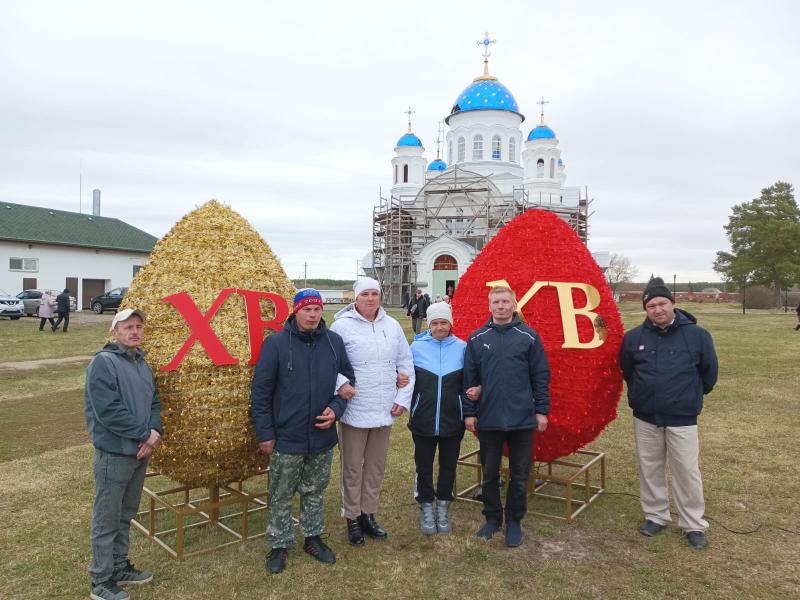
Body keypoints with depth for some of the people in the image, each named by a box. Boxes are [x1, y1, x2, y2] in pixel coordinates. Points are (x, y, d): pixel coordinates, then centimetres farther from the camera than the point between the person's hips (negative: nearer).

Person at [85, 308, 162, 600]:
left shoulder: (141, 363, 10)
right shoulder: (103, 362, -14)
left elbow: (153, 403, 11)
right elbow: (108, 411, -22)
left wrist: (155, 432, -8)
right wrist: (145, 434, -17)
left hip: (140, 452, 8)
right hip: (114, 454, -7)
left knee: (125, 516, 19)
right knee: (107, 520, 5)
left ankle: (119, 567, 34)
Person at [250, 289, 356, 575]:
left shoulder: (335, 342, -2)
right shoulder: (276, 343, -12)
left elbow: (348, 380, 8)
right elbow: (260, 392, -8)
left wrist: (336, 408, -8)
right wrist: (264, 433, -8)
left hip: (323, 437, 3)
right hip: (286, 438, -3)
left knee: (315, 492, 20)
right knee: (281, 496, 12)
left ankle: (313, 537, 38)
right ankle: (279, 545, 30)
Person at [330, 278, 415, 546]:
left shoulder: (392, 326, 5)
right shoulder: (342, 326, -9)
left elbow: (406, 364, 9)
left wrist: (403, 400, 3)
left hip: (385, 411, 4)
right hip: (354, 410, -4)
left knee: (376, 467, 16)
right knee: (353, 468, 9)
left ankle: (368, 514, 33)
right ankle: (352, 518, 26)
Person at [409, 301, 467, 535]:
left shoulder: (461, 347, -1)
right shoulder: (417, 347, -3)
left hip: (452, 420, 1)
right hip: (423, 420, 0)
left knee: (448, 465, 14)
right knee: (424, 466, 11)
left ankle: (443, 508, 32)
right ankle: (426, 508, 29)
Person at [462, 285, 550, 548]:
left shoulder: (529, 336, -1)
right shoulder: (477, 338, 2)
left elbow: (540, 376, 1)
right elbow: (469, 378, 4)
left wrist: (542, 410, -2)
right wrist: (469, 412, 1)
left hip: (522, 419, -1)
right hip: (488, 419, 1)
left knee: (519, 475, 9)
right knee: (489, 474, 13)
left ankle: (514, 521, 26)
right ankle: (492, 517, 31)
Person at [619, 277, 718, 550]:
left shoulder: (697, 335, -10)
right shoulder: (634, 337, -5)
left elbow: (709, 371, 5)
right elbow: (626, 369, 15)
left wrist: (692, 397, 13)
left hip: (682, 419, -2)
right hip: (644, 418, 3)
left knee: (687, 471, 4)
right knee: (650, 469, 13)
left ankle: (694, 525, 21)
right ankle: (655, 516, 30)